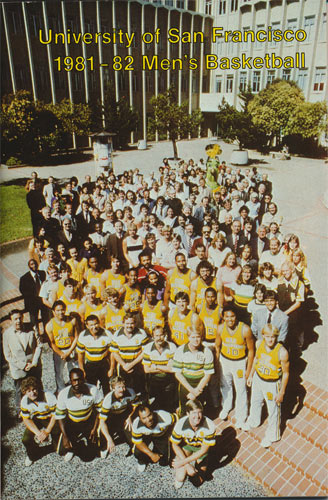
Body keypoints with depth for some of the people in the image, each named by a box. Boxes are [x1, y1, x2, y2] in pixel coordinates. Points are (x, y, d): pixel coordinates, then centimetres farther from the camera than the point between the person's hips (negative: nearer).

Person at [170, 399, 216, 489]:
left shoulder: (209, 426, -32)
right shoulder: (181, 425, -30)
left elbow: (204, 449, -22)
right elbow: (175, 445, -13)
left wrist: (184, 461, -24)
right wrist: (187, 465, -21)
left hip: (201, 448, 0)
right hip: (185, 446, 0)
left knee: (199, 480, -2)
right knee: (180, 477, -16)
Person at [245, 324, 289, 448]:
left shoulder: (282, 352, -30)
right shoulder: (259, 343, -17)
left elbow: (285, 373, -17)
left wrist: (281, 392, -11)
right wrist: (251, 375, 13)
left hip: (272, 384, -5)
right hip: (258, 378, 5)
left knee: (273, 411, 16)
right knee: (255, 402, 28)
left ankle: (272, 435, 43)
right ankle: (253, 421, 59)